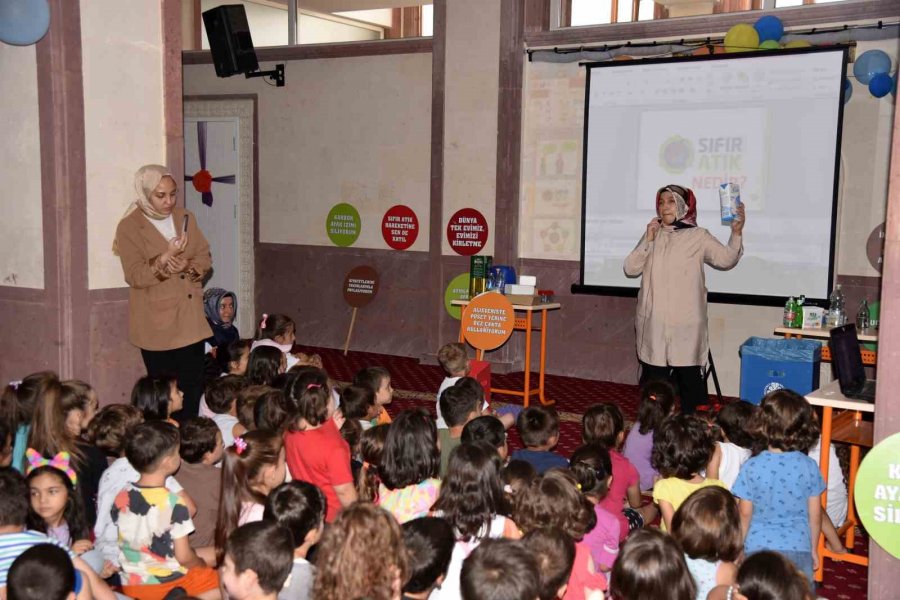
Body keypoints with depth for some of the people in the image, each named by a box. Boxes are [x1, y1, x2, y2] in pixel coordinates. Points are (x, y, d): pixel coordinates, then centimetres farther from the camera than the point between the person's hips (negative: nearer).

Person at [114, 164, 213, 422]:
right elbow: (134, 276, -13)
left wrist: (188, 266, -12)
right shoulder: (129, 227, -6)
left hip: (190, 319, 4)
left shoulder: (185, 218, 9)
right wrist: (165, 258, -27)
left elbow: (205, 258, 9)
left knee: (193, 387, 4)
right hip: (156, 323, -4)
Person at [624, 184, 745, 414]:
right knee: (653, 378, 10)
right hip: (653, 324, 3)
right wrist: (648, 240, -7)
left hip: (685, 325, -3)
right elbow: (630, 269, 3)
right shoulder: (651, 234, 11)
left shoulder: (698, 237, 1)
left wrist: (736, 233, -25)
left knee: (689, 377, 0)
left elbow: (726, 259, -10)